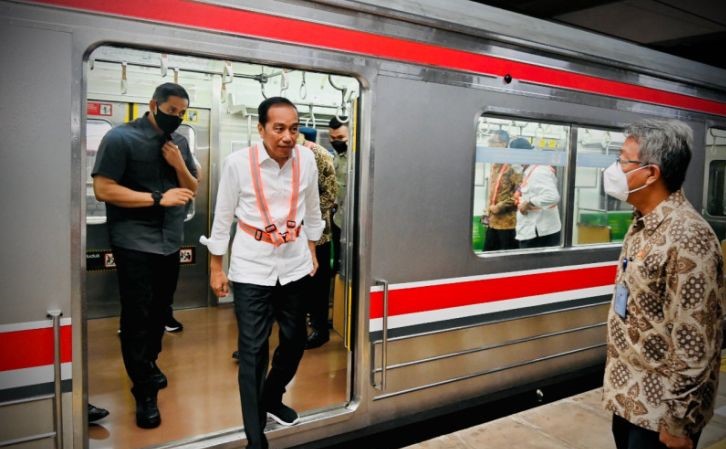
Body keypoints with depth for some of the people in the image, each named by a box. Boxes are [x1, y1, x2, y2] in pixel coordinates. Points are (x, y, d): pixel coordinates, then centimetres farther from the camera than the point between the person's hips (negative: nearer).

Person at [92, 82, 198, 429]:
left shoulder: (180, 141, 9)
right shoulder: (120, 138, -8)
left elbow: (192, 189, 13)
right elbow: (103, 189, -15)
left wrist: (179, 165, -7)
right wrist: (158, 198, -19)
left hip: (170, 242, 6)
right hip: (135, 244, -6)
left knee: (160, 310, 17)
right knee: (137, 316, -1)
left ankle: (149, 363, 39)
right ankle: (144, 391, 10)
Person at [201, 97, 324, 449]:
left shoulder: (307, 159, -5)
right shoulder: (237, 162, -14)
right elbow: (222, 217, -4)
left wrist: (312, 252, 15)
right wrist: (216, 268, 0)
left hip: (296, 266, 4)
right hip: (251, 269, -4)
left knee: (295, 340, 16)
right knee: (253, 351, -1)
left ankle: (272, 398, 43)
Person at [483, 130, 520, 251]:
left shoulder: (512, 166, -13)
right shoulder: (495, 165, 14)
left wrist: (500, 207, -17)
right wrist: (488, 211, 14)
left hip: (508, 222, -8)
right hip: (493, 222, 8)